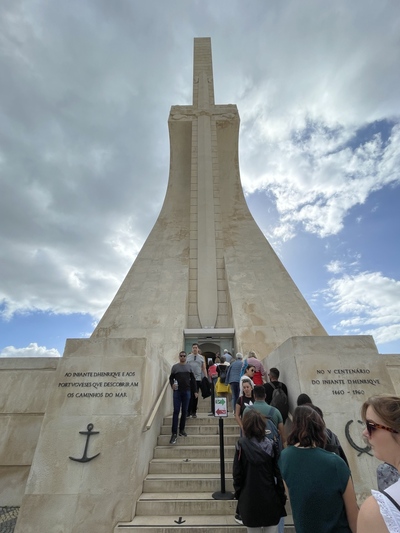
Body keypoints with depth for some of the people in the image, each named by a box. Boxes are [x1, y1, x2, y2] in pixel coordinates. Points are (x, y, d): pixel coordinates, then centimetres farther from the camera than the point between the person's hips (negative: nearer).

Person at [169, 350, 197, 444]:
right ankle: (174, 433, 0)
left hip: (187, 392, 2)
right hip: (177, 392, -2)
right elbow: (171, 378, 5)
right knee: (176, 411, -3)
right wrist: (172, 384, -15)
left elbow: (193, 379, 10)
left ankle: (182, 429, 23)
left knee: (184, 411, 9)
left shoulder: (189, 367, 7)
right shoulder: (175, 366, 2)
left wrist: (195, 391, 7)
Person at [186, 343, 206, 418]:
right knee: (189, 396, -1)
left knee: (195, 396, 6)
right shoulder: (188, 357, 7)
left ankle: (194, 412, 18)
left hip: (197, 379, 1)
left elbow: (204, 369, 9)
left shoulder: (201, 357, 8)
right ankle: (188, 411, 12)